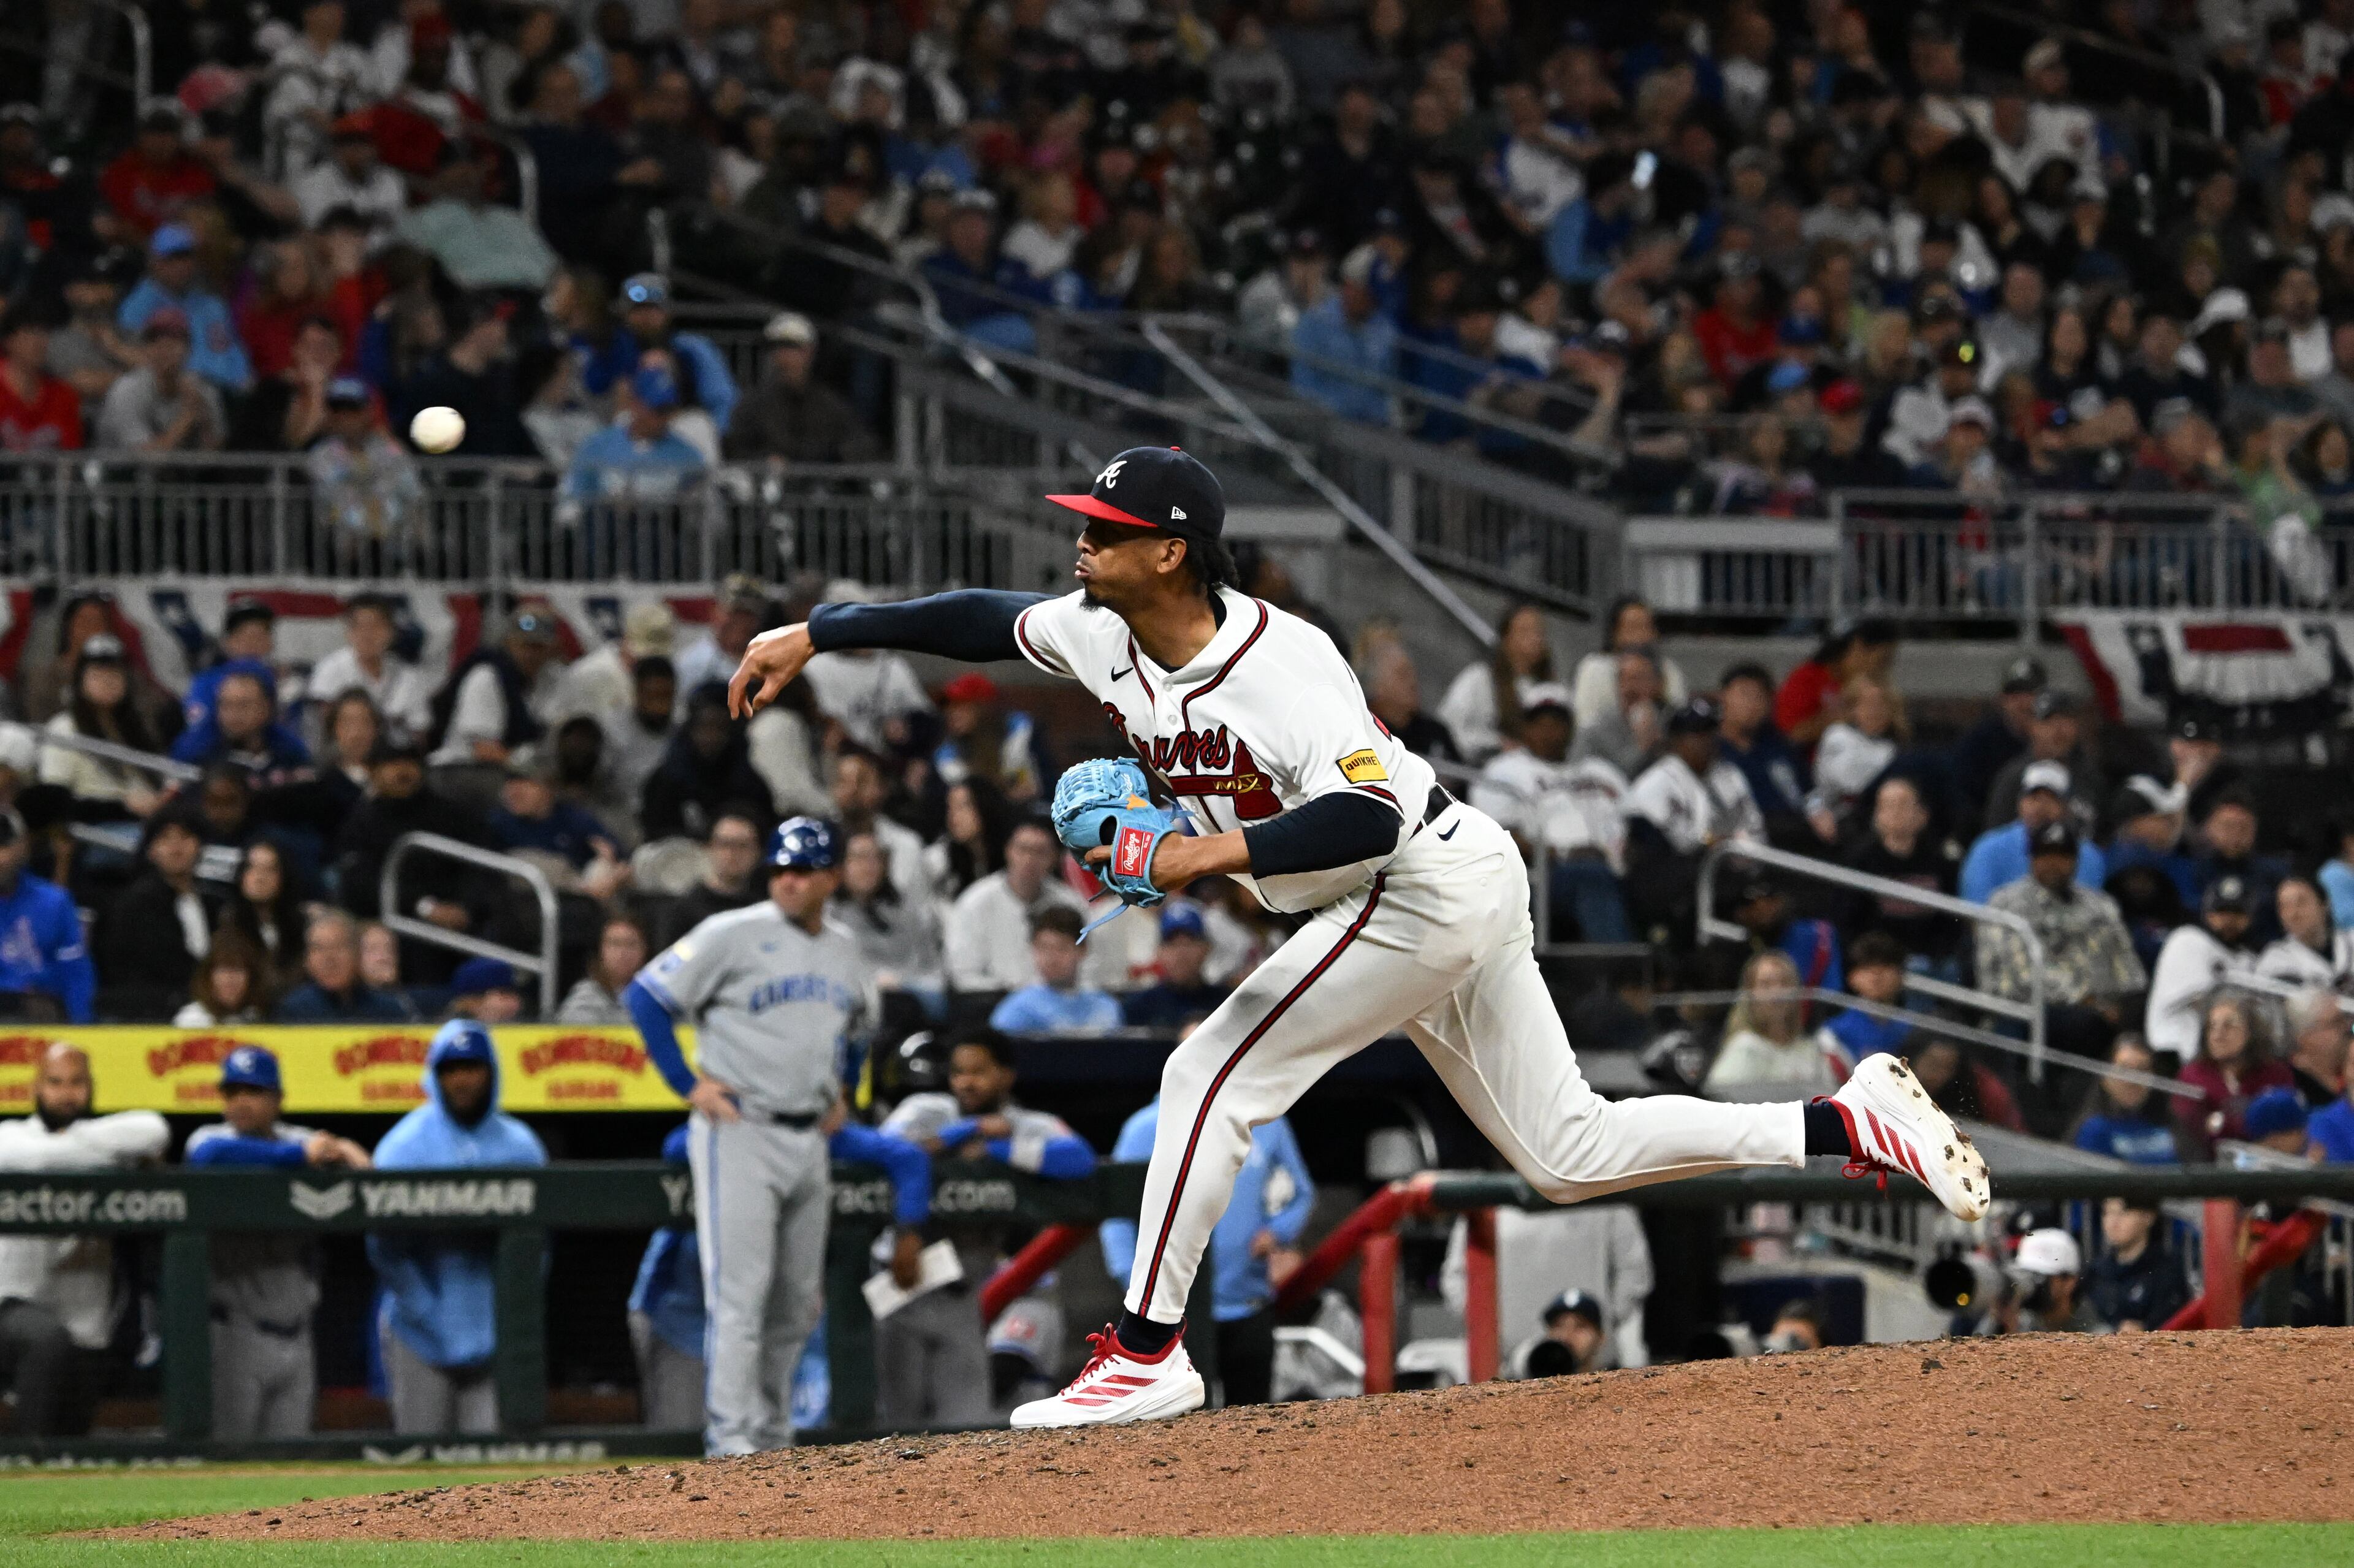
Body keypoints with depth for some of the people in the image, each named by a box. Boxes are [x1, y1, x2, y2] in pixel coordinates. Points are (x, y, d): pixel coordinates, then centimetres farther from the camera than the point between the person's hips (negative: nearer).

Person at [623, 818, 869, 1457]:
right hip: (740, 1134, -7)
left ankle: (772, 1436, 19)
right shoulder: (733, 935, -6)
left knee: (799, 1302, 10)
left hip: (810, 1140, 7)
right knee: (740, 1293, -12)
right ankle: (732, 1438, -13)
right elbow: (645, 997, -7)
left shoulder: (845, 954, 13)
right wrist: (689, 1085, -11)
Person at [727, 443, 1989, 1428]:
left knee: (1212, 1076, -12)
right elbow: (977, 619, 12)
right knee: (1569, 1153, 10)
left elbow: (1367, 814, -32)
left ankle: (1148, 1353, -6)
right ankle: (1860, 1125, 11)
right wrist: (812, 634, 10)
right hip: (1407, 906, 10)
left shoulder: (1281, 662, -25)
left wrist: (1223, 852, -40)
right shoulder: (1104, 635, 0)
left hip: (1431, 887, -10)